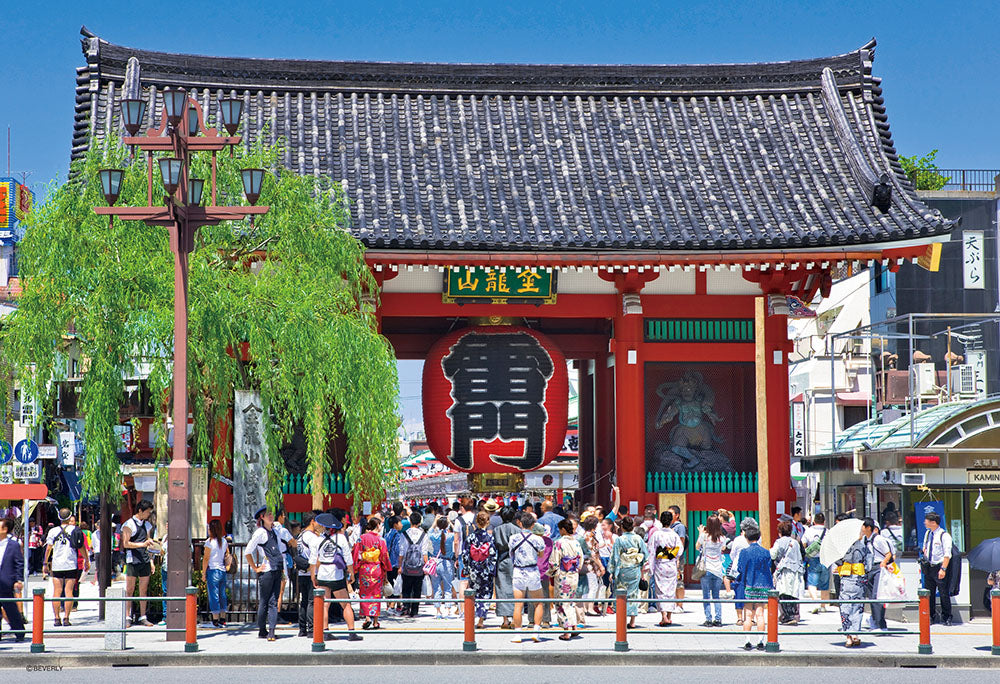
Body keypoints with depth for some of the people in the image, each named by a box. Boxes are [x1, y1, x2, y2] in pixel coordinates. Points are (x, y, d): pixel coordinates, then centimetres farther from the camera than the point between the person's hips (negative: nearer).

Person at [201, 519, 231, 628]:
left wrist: (203, 573, -5)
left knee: (213, 595, -2)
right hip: (223, 570, 6)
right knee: (222, 594, 11)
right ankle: (223, 620, 14)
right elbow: (228, 556, 11)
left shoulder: (209, 542, -11)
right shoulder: (224, 541, 7)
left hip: (212, 570, -6)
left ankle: (215, 620, -2)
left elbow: (206, 558, -10)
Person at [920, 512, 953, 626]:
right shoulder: (927, 533, 11)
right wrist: (924, 550, 5)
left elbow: (947, 555, -12)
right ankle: (930, 616, 18)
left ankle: (946, 618, 6)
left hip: (939, 567, -7)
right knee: (928, 593, 9)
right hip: (928, 567, 7)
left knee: (944, 594, -3)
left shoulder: (944, 535, -11)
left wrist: (943, 569, -19)